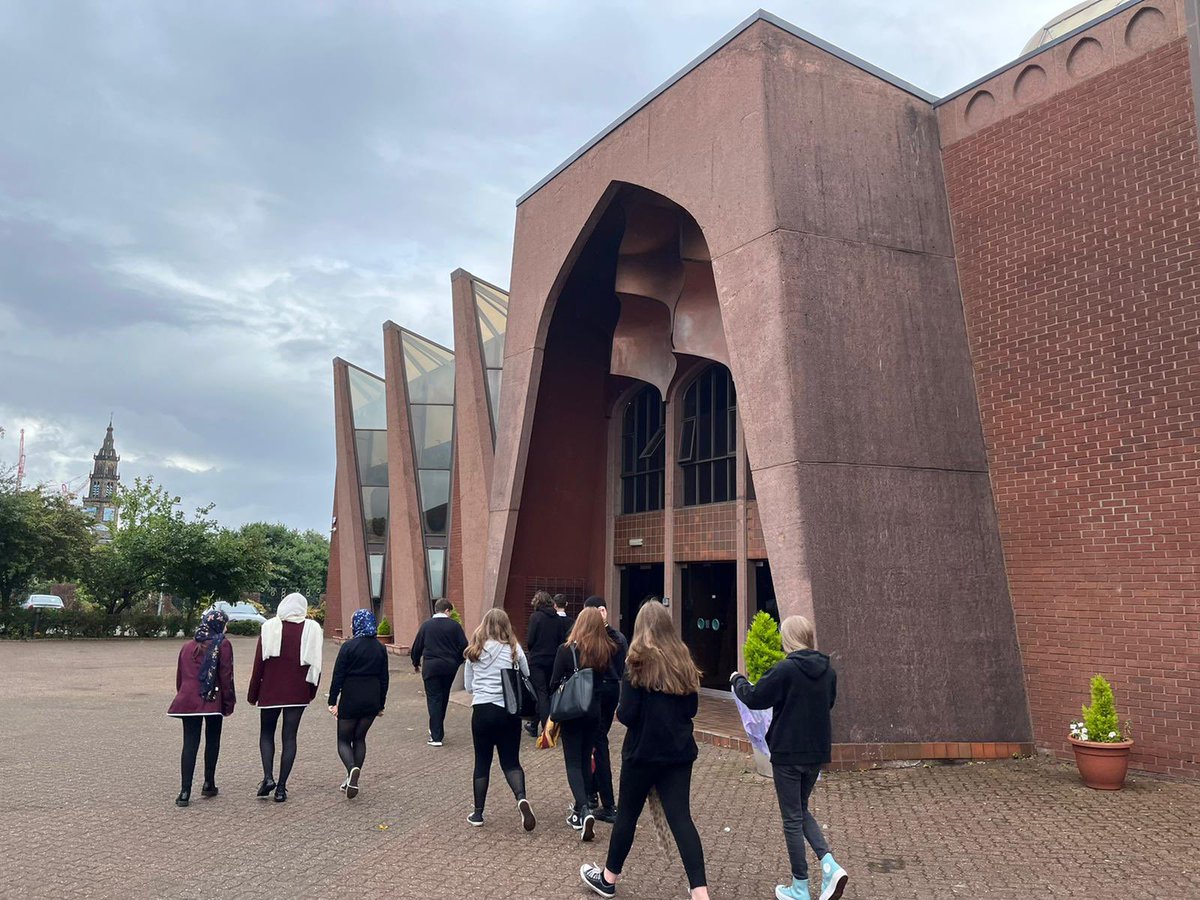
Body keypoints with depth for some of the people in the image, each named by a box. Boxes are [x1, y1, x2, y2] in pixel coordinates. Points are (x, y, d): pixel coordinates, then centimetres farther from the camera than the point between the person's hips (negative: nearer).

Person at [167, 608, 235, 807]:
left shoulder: (187, 647, 16)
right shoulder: (222, 645, -2)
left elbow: (179, 676, 19)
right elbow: (226, 676, -6)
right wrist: (229, 702, 1)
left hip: (187, 700, 4)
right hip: (213, 700, -4)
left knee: (190, 744, 3)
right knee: (212, 741, 13)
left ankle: (185, 791, -3)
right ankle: (208, 784, 20)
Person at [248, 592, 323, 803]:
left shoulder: (270, 627, -4)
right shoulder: (313, 629, -1)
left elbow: (259, 662, -3)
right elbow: (316, 663, 2)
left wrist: (253, 693, 5)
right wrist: (312, 691, 12)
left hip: (270, 691, -1)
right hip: (298, 692, 1)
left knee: (266, 733, 15)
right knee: (289, 737, 6)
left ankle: (268, 777, -2)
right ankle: (281, 787, 6)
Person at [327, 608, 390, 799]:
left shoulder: (349, 646, -10)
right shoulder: (380, 649, 6)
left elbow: (338, 676, -11)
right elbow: (384, 679, 9)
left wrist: (332, 701, -5)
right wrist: (381, 704, 16)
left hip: (350, 700, -4)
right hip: (372, 702, 5)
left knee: (344, 740, 6)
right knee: (360, 738, 17)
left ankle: (352, 769, -20)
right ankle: (353, 779, 15)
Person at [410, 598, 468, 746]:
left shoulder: (426, 625, 0)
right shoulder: (454, 625, -3)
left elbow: (417, 647, 4)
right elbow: (464, 646, -4)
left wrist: (416, 663, 20)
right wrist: (457, 662, 13)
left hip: (431, 667, -1)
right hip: (450, 667, 1)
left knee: (433, 699, 2)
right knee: (444, 697, 19)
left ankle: (436, 736, -4)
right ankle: (438, 729, 31)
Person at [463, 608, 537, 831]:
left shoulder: (474, 650, 4)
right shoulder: (514, 649, 1)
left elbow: (469, 686, 11)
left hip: (482, 710, 1)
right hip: (509, 711, 0)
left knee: (482, 762, 12)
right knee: (510, 761, 7)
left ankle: (478, 814, 17)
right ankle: (521, 798, -18)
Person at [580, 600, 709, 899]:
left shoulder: (638, 662, -12)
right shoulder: (684, 662, 4)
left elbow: (626, 714, -15)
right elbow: (691, 709, 11)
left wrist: (620, 711, 5)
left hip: (644, 751, -4)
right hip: (679, 752, 4)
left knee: (627, 814, 12)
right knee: (680, 818, 4)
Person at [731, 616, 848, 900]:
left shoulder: (785, 670, -19)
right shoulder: (827, 670, 1)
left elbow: (754, 698, -12)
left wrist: (737, 680, 6)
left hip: (788, 754, -6)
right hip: (817, 752, 6)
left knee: (792, 818, 8)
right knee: (801, 810, 23)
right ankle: (830, 865, 6)